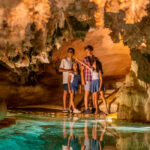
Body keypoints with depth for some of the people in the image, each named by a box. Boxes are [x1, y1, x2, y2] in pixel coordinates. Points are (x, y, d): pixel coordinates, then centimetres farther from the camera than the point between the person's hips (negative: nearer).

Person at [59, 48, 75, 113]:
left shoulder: (73, 61, 13)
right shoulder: (64, 60, -4)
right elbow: (60, 69, -9)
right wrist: (68, 70, -20)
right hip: (66, 79, -6)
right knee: (65, 93, -5)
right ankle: (64, 108, -3)